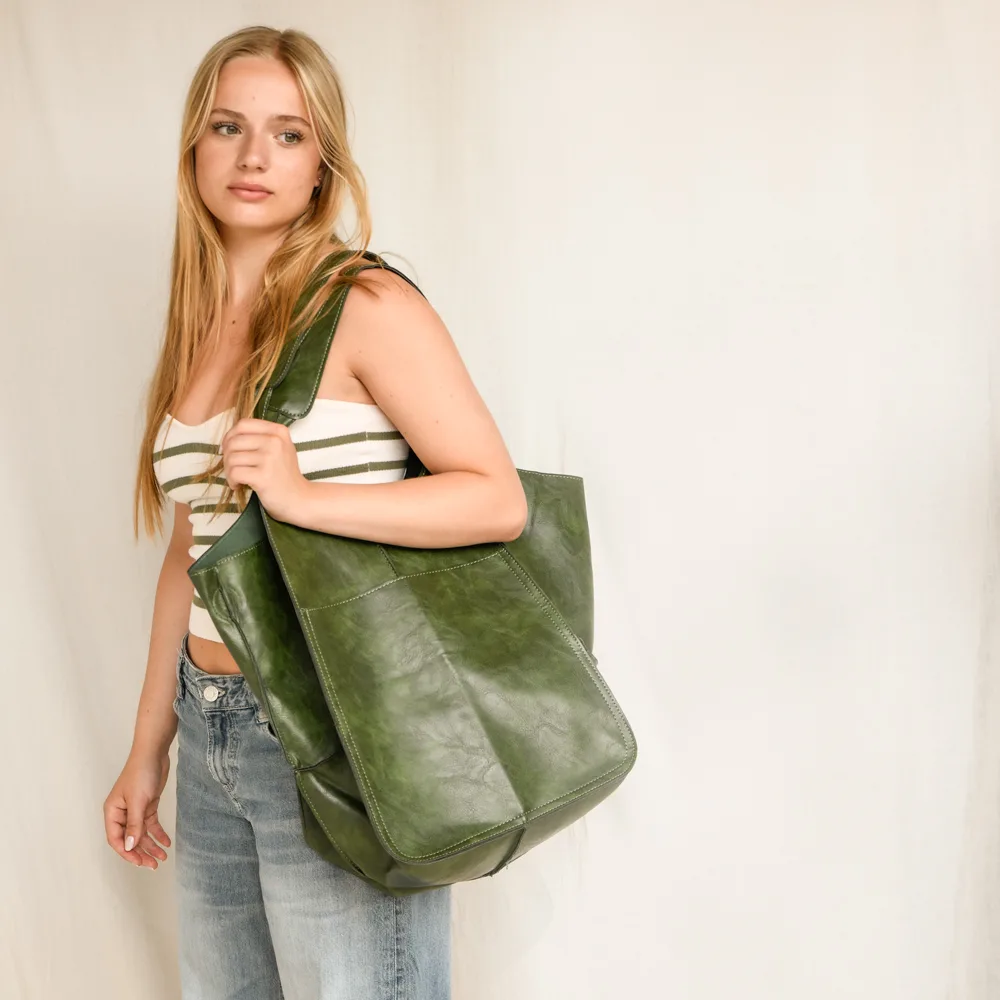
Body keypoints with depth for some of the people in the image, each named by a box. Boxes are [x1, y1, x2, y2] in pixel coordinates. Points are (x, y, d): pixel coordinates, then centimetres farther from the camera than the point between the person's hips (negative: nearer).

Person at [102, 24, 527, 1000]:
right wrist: (148, 749, 16)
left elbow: (499, 499, -15)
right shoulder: (199, 327, 9)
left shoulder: (365, 306, -11)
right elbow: (191, 554, 13)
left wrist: (301, 496, -25)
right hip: (212, 735, 7)